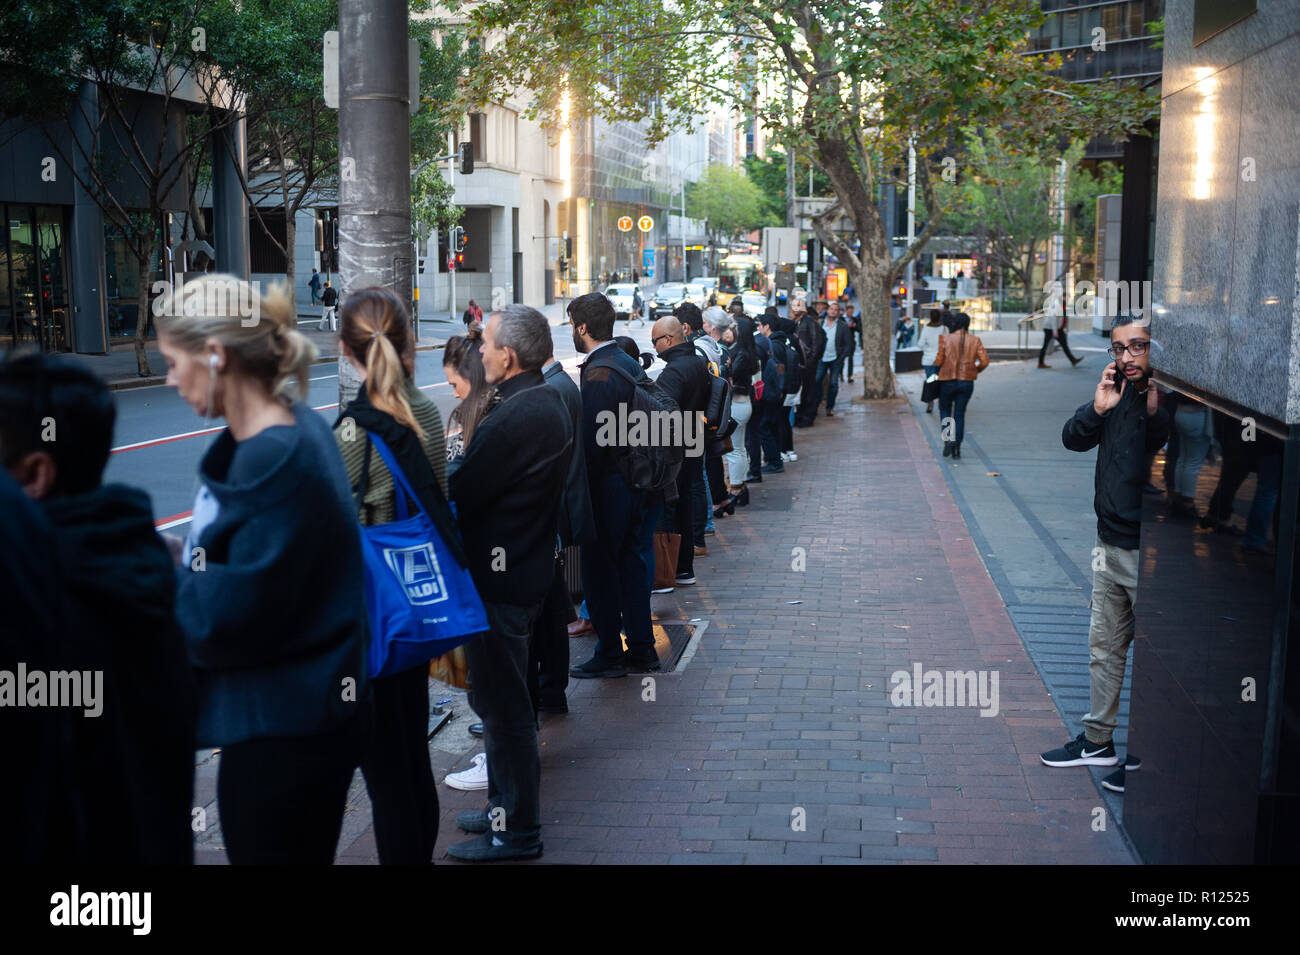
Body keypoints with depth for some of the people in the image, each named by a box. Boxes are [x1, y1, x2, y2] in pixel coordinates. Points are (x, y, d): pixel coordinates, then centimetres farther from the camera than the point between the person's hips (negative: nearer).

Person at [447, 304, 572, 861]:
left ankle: (516, 832, 12)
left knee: (501, 704, 1)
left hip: (497, 580, -10)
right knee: (501, 698, 21)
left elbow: (460, 495, -21)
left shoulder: (513, 418, -24)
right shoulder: (548, 403, 9)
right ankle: (508, 808, 34)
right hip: (526, 568, 10)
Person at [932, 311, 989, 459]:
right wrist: (976, 370, 13)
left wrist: (938, 368, 13)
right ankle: (957, 447, 7)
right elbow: (984, 361, -6)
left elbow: (939, 361, -10)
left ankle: (948, 439, -6)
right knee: (960, 414, 11)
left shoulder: (946, 339, -7)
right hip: (967, 382, 2)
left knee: (945, 410, 15)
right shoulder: (975, 340, -1)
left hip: (948, 381, -2)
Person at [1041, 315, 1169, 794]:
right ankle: (1098, 740, 30)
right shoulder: (1117, 393, 7)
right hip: (1111, 547, 7)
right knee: (1104, 647, 17)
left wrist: (1155, 412, -32)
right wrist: (1097, 408, -14)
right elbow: (1072, 440, 3)